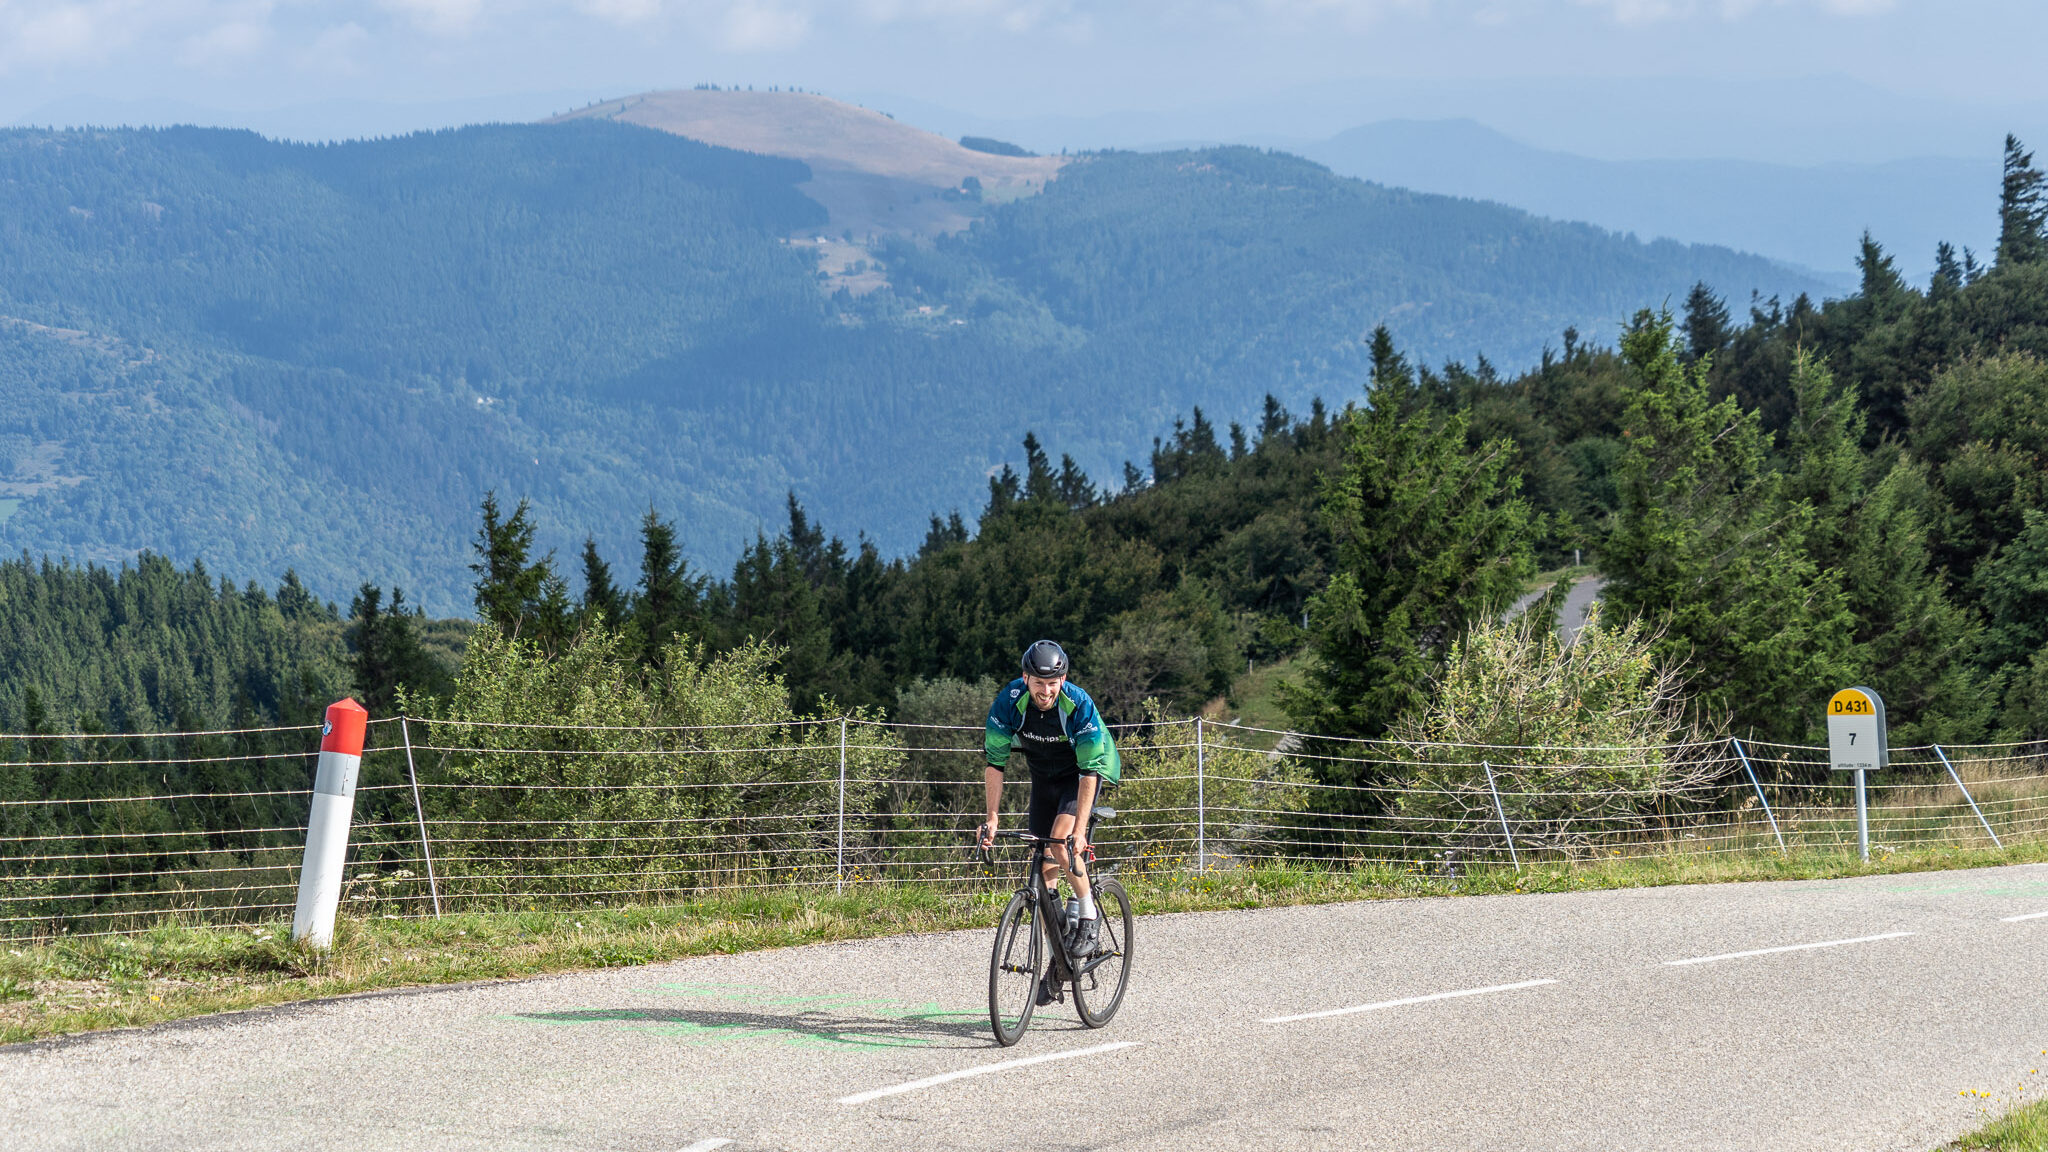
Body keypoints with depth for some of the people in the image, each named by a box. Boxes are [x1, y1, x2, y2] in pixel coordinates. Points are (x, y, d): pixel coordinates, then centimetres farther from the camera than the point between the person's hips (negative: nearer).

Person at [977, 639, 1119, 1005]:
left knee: (1062, 838, -29)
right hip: (1043, 776, 4)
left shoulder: (1079, 705, -32)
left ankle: (1089, 920, -11)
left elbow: (1090, 771, -31)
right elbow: (995, 762, -17)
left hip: (1082, 773, -4)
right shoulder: (1009, 701, -24)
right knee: (1044, 866, 0)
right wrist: (992, 819, -22)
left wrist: (1079, 830, -38)